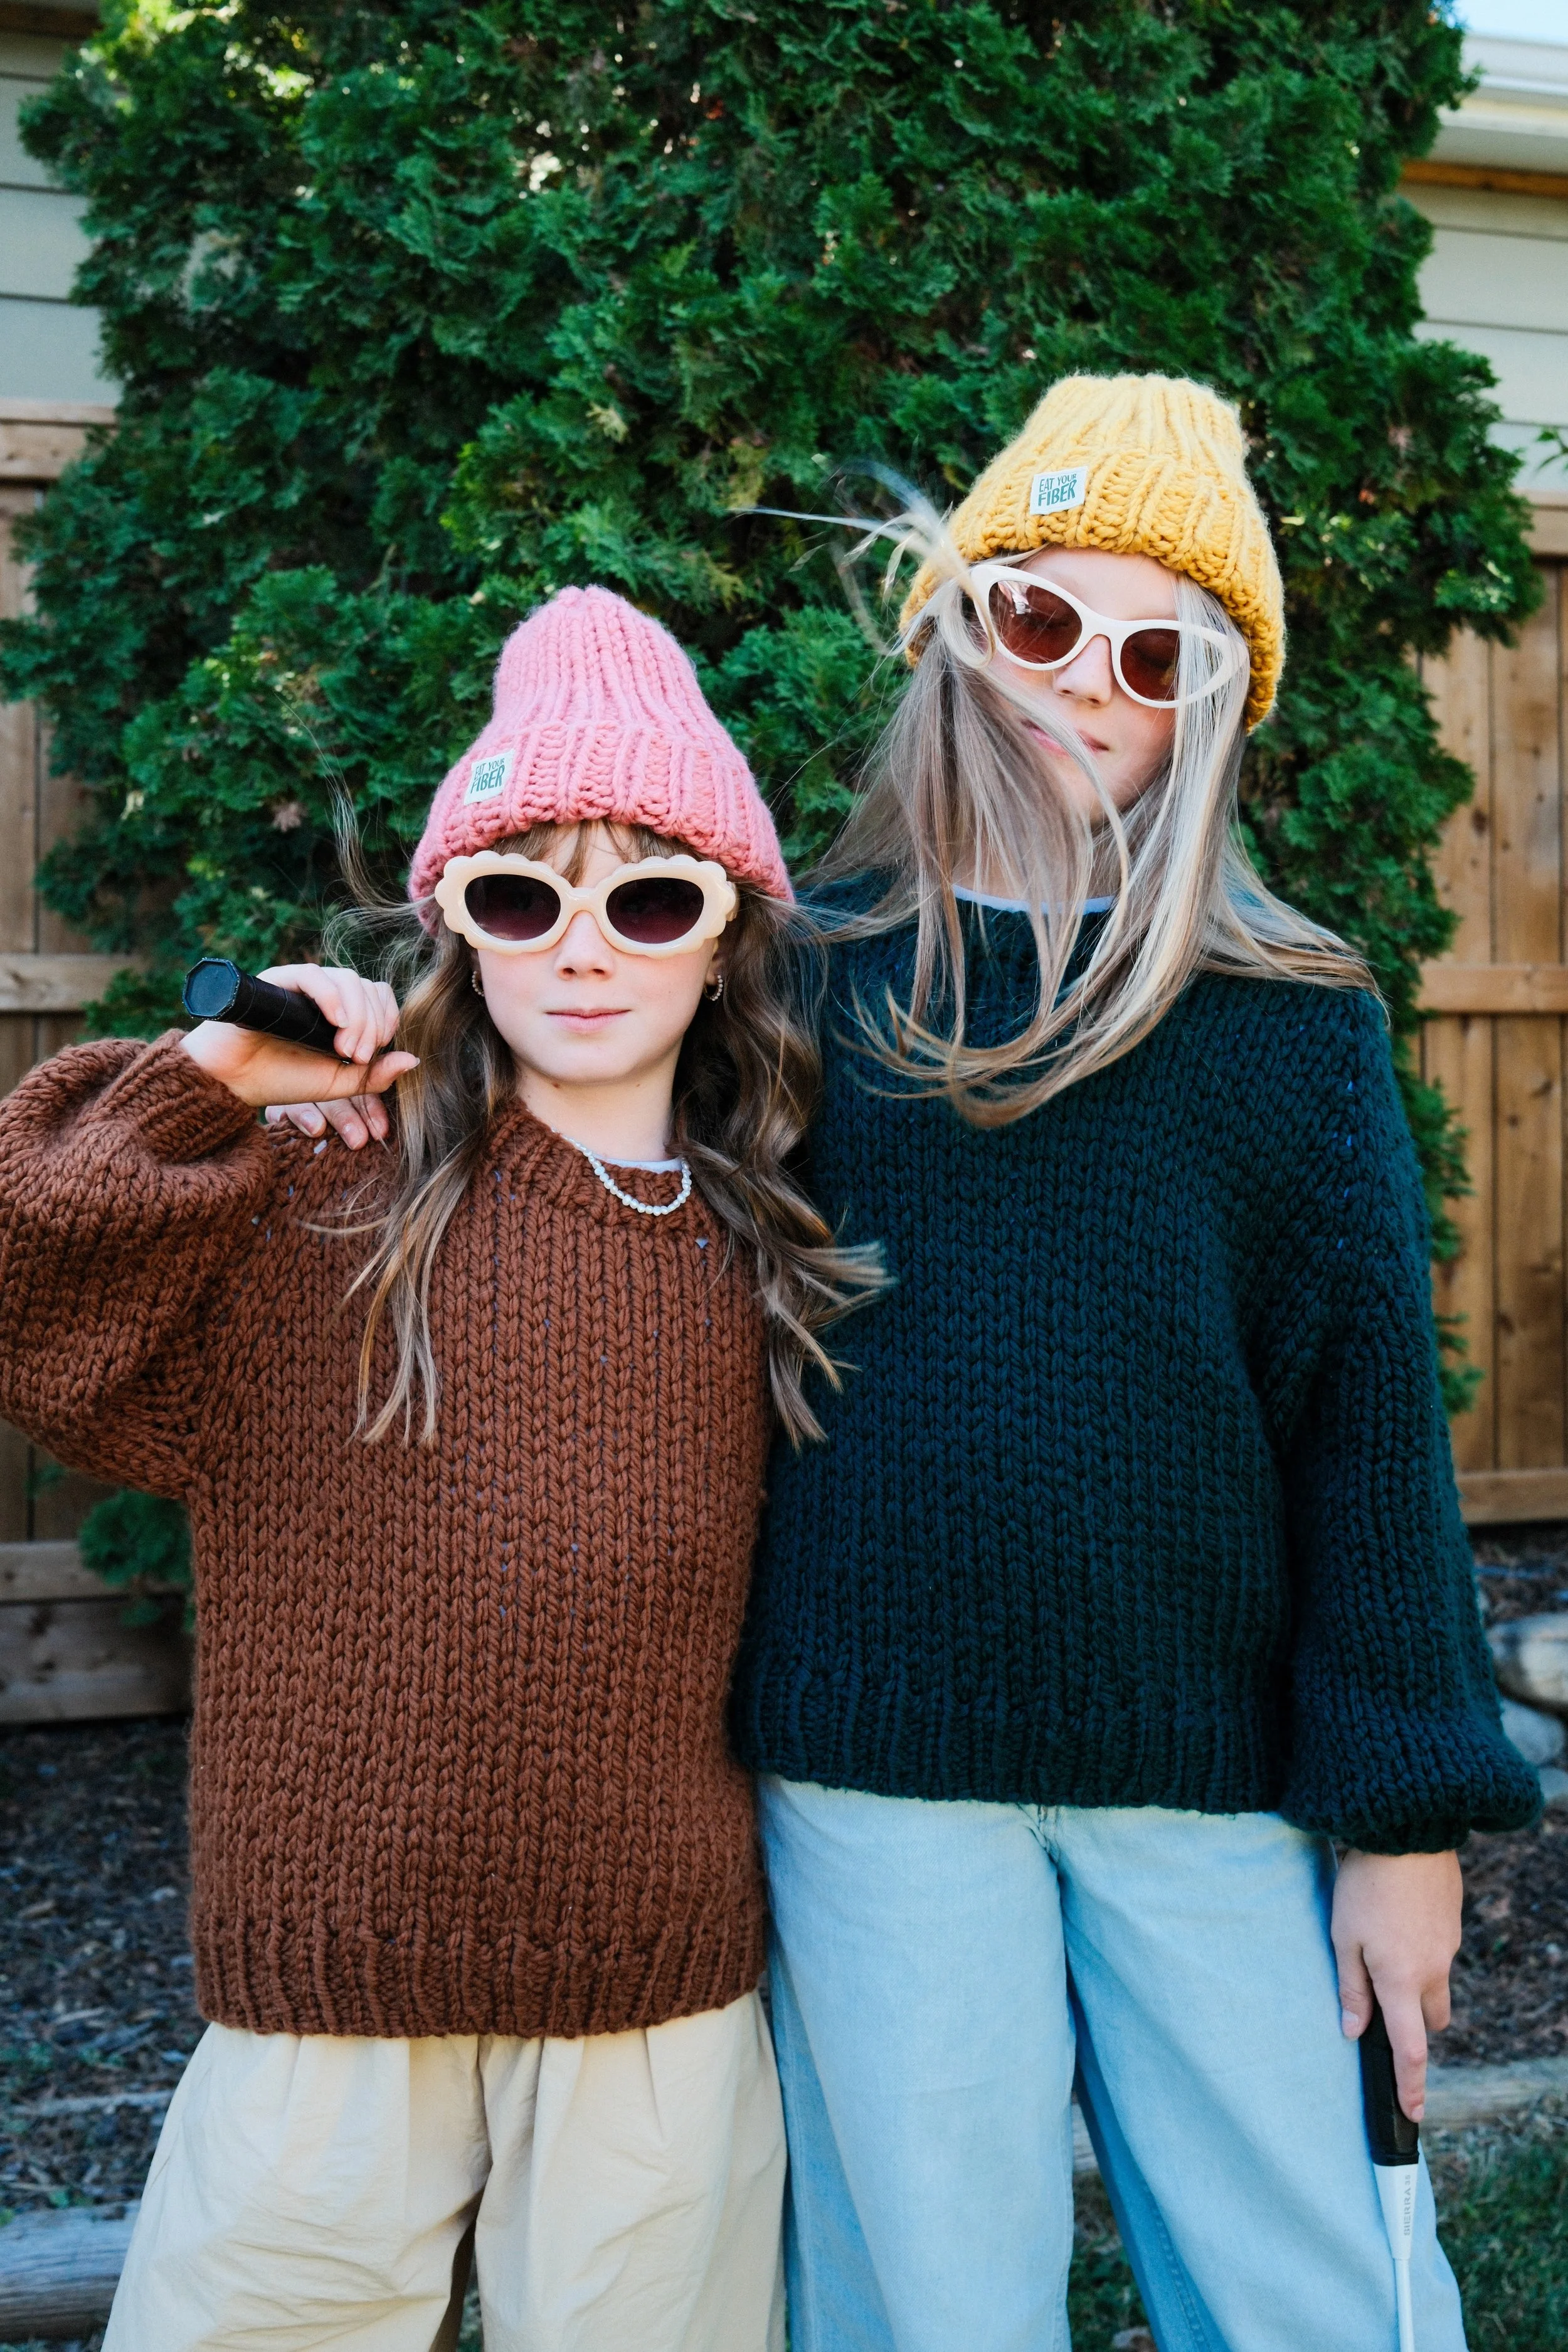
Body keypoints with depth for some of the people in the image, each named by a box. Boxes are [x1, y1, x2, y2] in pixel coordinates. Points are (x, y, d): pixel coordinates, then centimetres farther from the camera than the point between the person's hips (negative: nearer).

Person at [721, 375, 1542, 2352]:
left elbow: (1369, 1421, 2)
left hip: (1215, 1776, 1)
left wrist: (1405, 1815, -1)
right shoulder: (803, 980, 4)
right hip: (878, 1765, 0)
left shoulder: (1295, 1019, 3)